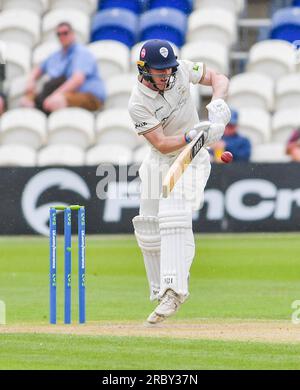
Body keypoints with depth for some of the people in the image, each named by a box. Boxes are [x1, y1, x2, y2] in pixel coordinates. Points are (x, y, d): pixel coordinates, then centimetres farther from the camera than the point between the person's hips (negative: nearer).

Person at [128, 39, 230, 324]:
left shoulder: (180, 69, -14)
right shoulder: (138, 104, -21)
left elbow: (218, 78, -1)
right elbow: (162, 144, -25)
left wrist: (217, 103, -22)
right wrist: (192, 136, -42)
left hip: (191, 159, -2)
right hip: (159, 162, 2)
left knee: (174, 215, -23)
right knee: (148, 228, 5)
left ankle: (173, 289, -32)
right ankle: (160, 290, 23)